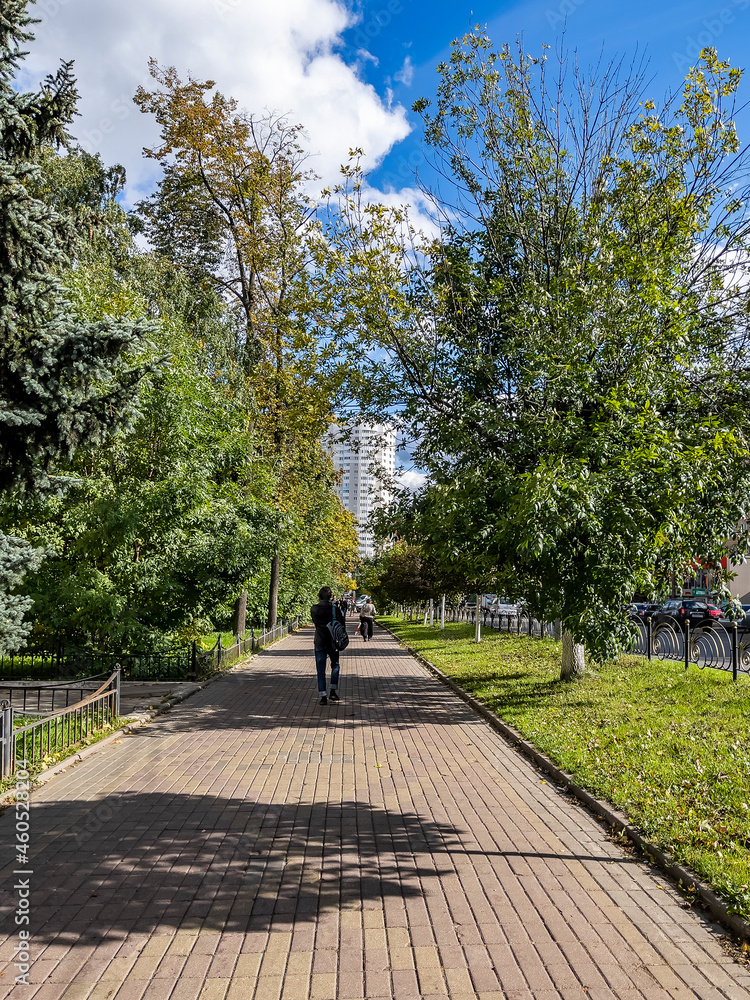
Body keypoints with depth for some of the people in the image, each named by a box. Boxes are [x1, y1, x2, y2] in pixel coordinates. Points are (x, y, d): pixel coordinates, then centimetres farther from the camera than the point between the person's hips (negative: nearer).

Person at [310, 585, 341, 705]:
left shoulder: (313, 609, -5)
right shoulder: (334, 609, -9)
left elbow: (315, 623, 7)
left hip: (319, 642, 1)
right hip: (333, 642, 0)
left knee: (321, 670, 7)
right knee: (335, 666, 20)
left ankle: (323, 696, 3)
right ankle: (333, 691, 14)